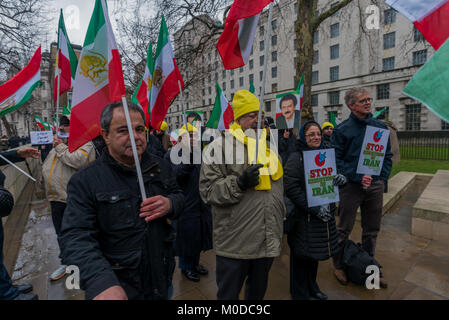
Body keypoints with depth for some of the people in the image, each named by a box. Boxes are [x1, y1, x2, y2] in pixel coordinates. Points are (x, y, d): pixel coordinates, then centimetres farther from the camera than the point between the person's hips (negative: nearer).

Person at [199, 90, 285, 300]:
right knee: (228, 293, 14)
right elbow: (208, 190, -15)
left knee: (258, 291, 26)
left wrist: (280, 217, 21)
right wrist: (239, 183, -26)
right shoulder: (220, 146, -10)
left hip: (268, 241, 6)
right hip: (235, 244, -6)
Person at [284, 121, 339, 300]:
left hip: (325, 215, 7)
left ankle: (312, 288, 43)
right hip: (304, 216, -6)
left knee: (314, 254, 21)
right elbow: (292, 188, -19)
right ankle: (300, 294, 30)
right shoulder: (296, 158, -13)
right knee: (302, 255, 7)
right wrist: (314, 209, -20)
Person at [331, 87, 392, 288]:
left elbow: (388, 156, 12)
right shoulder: (342, 130, -6)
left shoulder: (380, 127, 8)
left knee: (372, 230, 15)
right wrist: (357, 177, -18)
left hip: (375, 185, 5)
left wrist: (382, 179, 0)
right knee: (344, 229, 6)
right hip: (351, 186, -4)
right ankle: (338, 266, 25)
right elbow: (336, 159, -10)